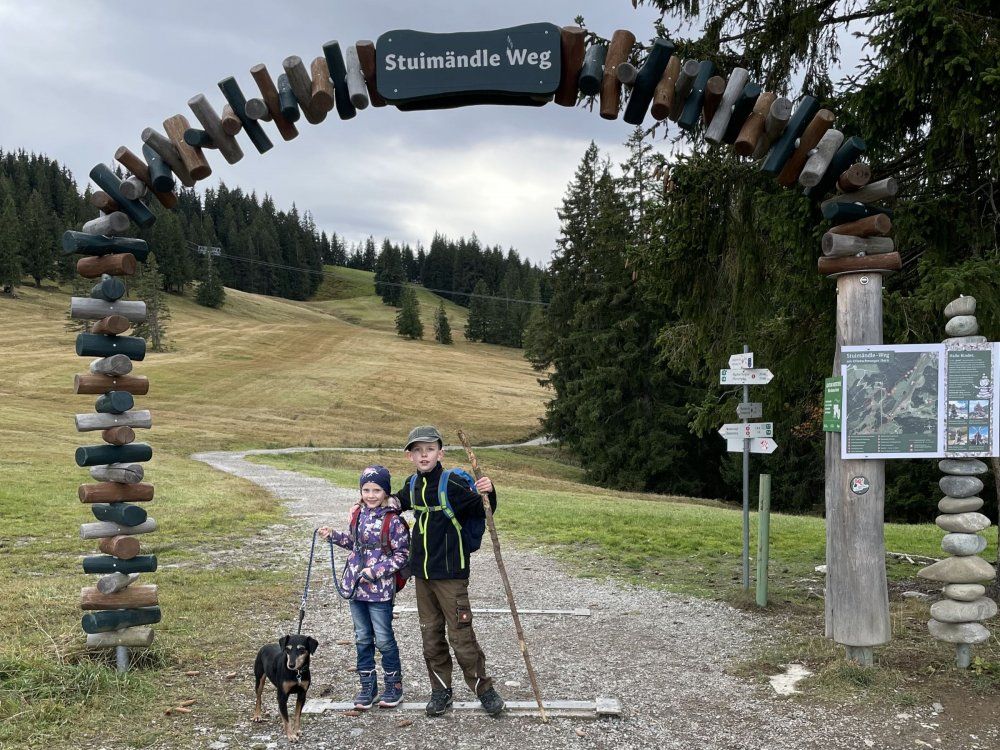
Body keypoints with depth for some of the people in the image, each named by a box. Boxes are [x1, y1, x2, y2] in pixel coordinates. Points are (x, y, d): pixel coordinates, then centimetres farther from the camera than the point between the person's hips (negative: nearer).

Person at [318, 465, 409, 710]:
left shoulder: (393, 520, -14)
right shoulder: (358, 513, 5)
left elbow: (401, 555, -12)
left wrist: (376, 571, -18)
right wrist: (333, 535, 9)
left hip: (380, 589, -6)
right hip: (356, 586, 6)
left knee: (384, 639, 5)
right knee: (362, 639, 14)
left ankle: (394, 685, 22)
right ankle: (367, 686, 25)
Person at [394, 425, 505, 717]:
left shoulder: (453, 483, -14)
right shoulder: (412, 484, 5)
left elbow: (484, 512, -15)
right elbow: (398, 503, 26)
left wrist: (488, 493, -35)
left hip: (451, 574, -6)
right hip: (422, 573, 6)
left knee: (460, 634, -3)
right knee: (431, 635, 13)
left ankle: (484, 687, 14)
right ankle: (441, 689, 26)